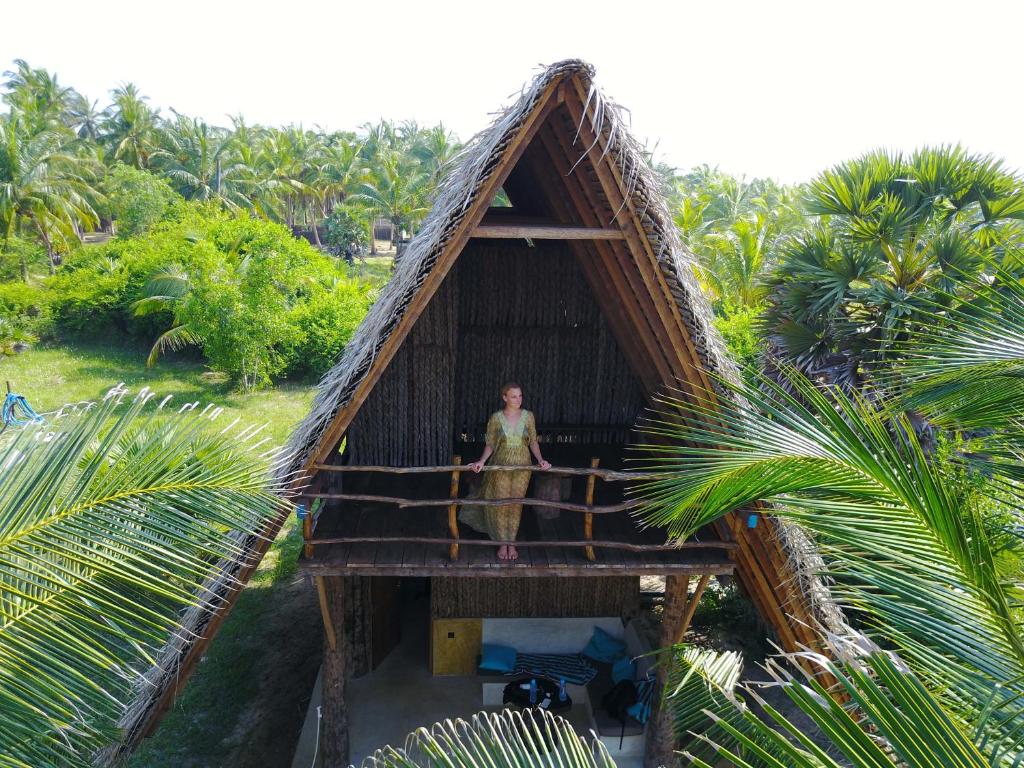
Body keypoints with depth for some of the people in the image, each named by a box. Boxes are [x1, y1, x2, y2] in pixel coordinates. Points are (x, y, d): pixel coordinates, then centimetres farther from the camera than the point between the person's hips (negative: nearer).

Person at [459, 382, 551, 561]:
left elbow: (533, 441, 3)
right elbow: (490, 444, -1)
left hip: (522, 466, 1)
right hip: (501, 466, -1)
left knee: (516, 505, 9)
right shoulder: (496, 418, -7)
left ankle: (511, 543, 24)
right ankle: (502, 544, 21)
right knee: (501, 505, 4)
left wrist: (540, 459, -11)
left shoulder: (528, 416, -3)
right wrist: (481, 461, -16)